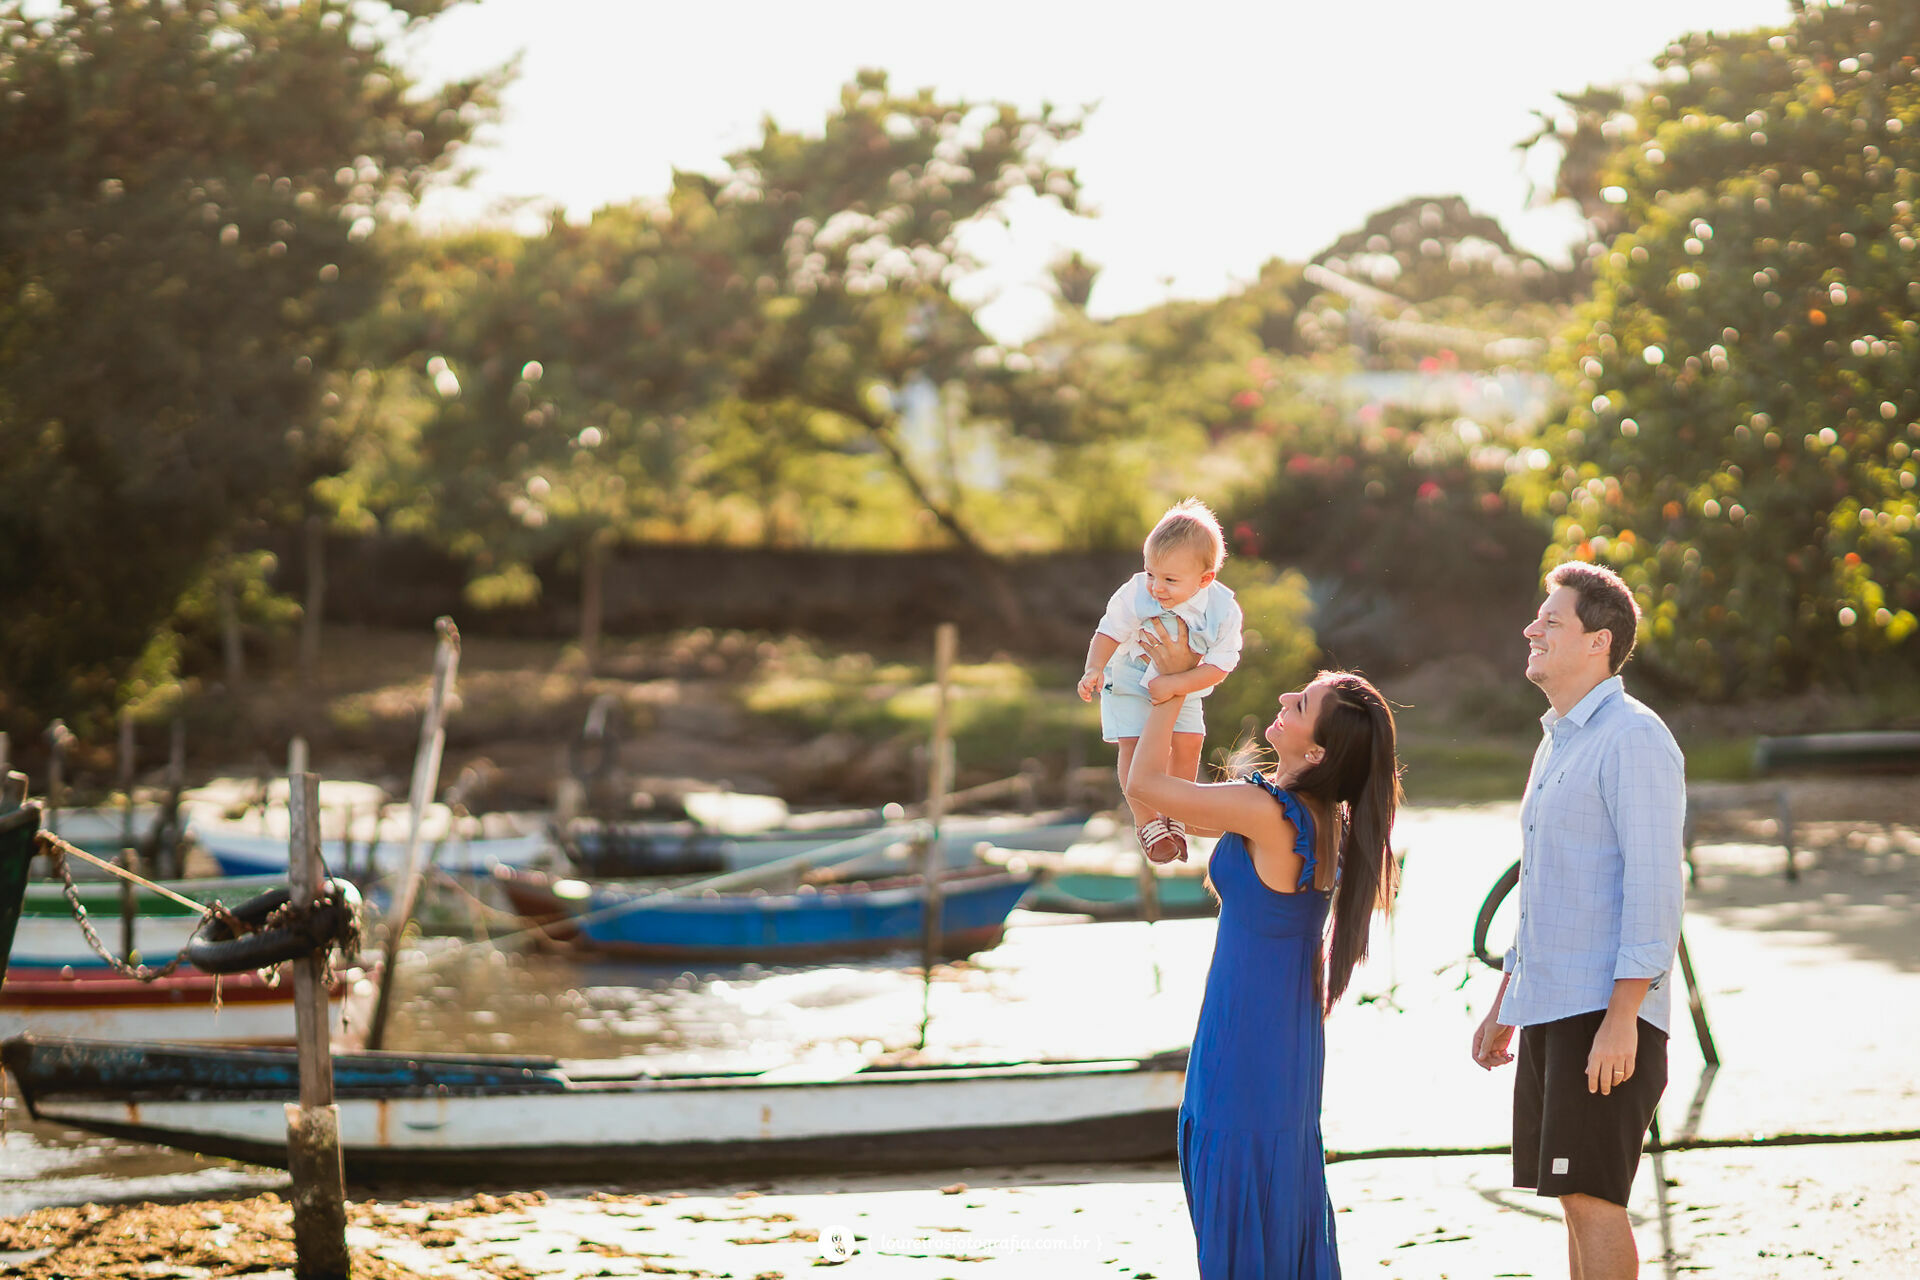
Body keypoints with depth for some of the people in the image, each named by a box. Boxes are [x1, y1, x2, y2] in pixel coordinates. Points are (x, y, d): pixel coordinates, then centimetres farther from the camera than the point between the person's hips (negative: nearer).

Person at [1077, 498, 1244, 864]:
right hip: (1130, 682, -1)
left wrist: (1174, 684, -37)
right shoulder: (1135, 594, -30)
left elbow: (1218, 666, -26)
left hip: (1183, 686, 1)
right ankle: (1146, 821, 11)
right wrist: (1094, 669, -33)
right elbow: (1110, 632, -17)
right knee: (1133, 745, -9)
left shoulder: (1223, 611, -29)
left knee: (1188, 742, -4)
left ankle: (1174, 816, 21)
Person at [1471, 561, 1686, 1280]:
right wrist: (1504, 1006, 24)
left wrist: (1621, 1019, -23)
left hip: (1606, 1009, -9)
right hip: (1550, 1007, 9)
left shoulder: (1634, 739, -10)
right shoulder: (1557, 743, 19)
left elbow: (1655, 884, -17)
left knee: (1591, 1194, -11)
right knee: (1573, 1196, 10)